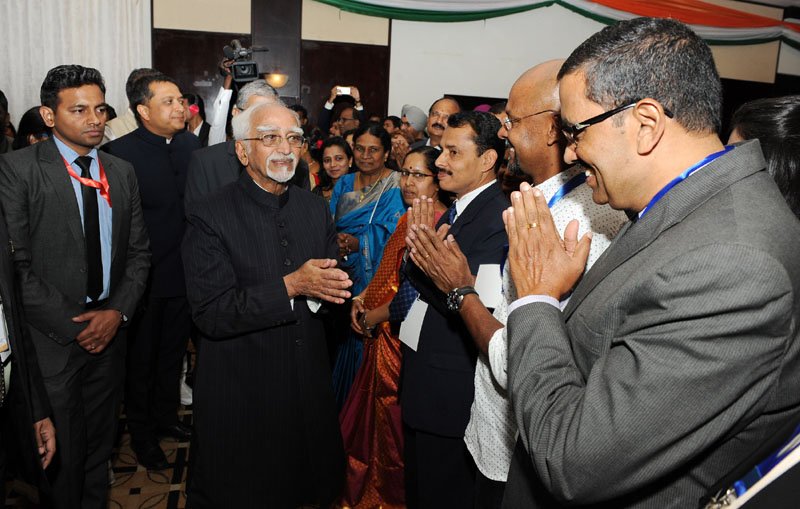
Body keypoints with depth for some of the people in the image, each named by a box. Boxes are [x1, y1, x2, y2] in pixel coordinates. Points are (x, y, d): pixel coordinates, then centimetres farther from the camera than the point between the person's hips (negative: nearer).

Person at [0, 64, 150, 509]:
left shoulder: (123, 172, 8)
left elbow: (138, 251, 8)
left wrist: (117, 312, -5)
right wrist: (70, 325, -13)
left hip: (109, 333, 4)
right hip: (51, 339, -4)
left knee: (100, 448, 18)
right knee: (61, 456, 8)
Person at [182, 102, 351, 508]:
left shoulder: (315, 208, 4)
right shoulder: (209, 216, -13)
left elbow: (330, 283, 8)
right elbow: (210, 314, -20)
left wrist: (328, 288, -16)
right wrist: (291, 285, -27)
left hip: (309, 392, 5)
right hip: (239, 395, -4)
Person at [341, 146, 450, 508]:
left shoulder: (436, 222, -18)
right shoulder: (408, 218, 10)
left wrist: (372, 317, -12)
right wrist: (362, 298, 2)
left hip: (405, 339, -9)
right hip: (383, 335, 9)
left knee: (394, 425, 8)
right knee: (373, 419, 21)